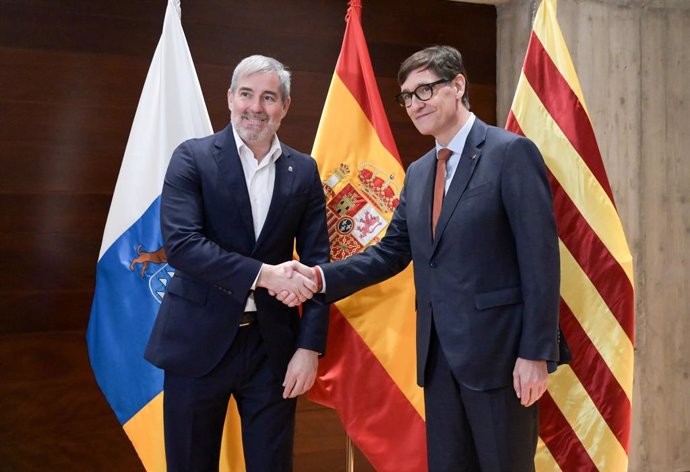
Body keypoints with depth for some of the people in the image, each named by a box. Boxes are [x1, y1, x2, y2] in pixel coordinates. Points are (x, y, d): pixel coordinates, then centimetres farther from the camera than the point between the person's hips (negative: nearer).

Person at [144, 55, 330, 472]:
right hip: (199, 340, -2)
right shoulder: (193, 158, -4)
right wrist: (262, 274, -22)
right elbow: (180, 244, -16)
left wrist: (310, 346, -4)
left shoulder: (304, 171, 5)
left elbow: (316, 262, 3)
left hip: (272, 344, 2)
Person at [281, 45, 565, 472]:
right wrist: (321, 276, -1)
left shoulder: (512, 152, -8)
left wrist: (536, 353, -16)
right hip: (439, 354, 7)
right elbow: (392, 251, 14)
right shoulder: (418, 173, 15)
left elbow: (540, 258, -12)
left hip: (498, 349, -7)